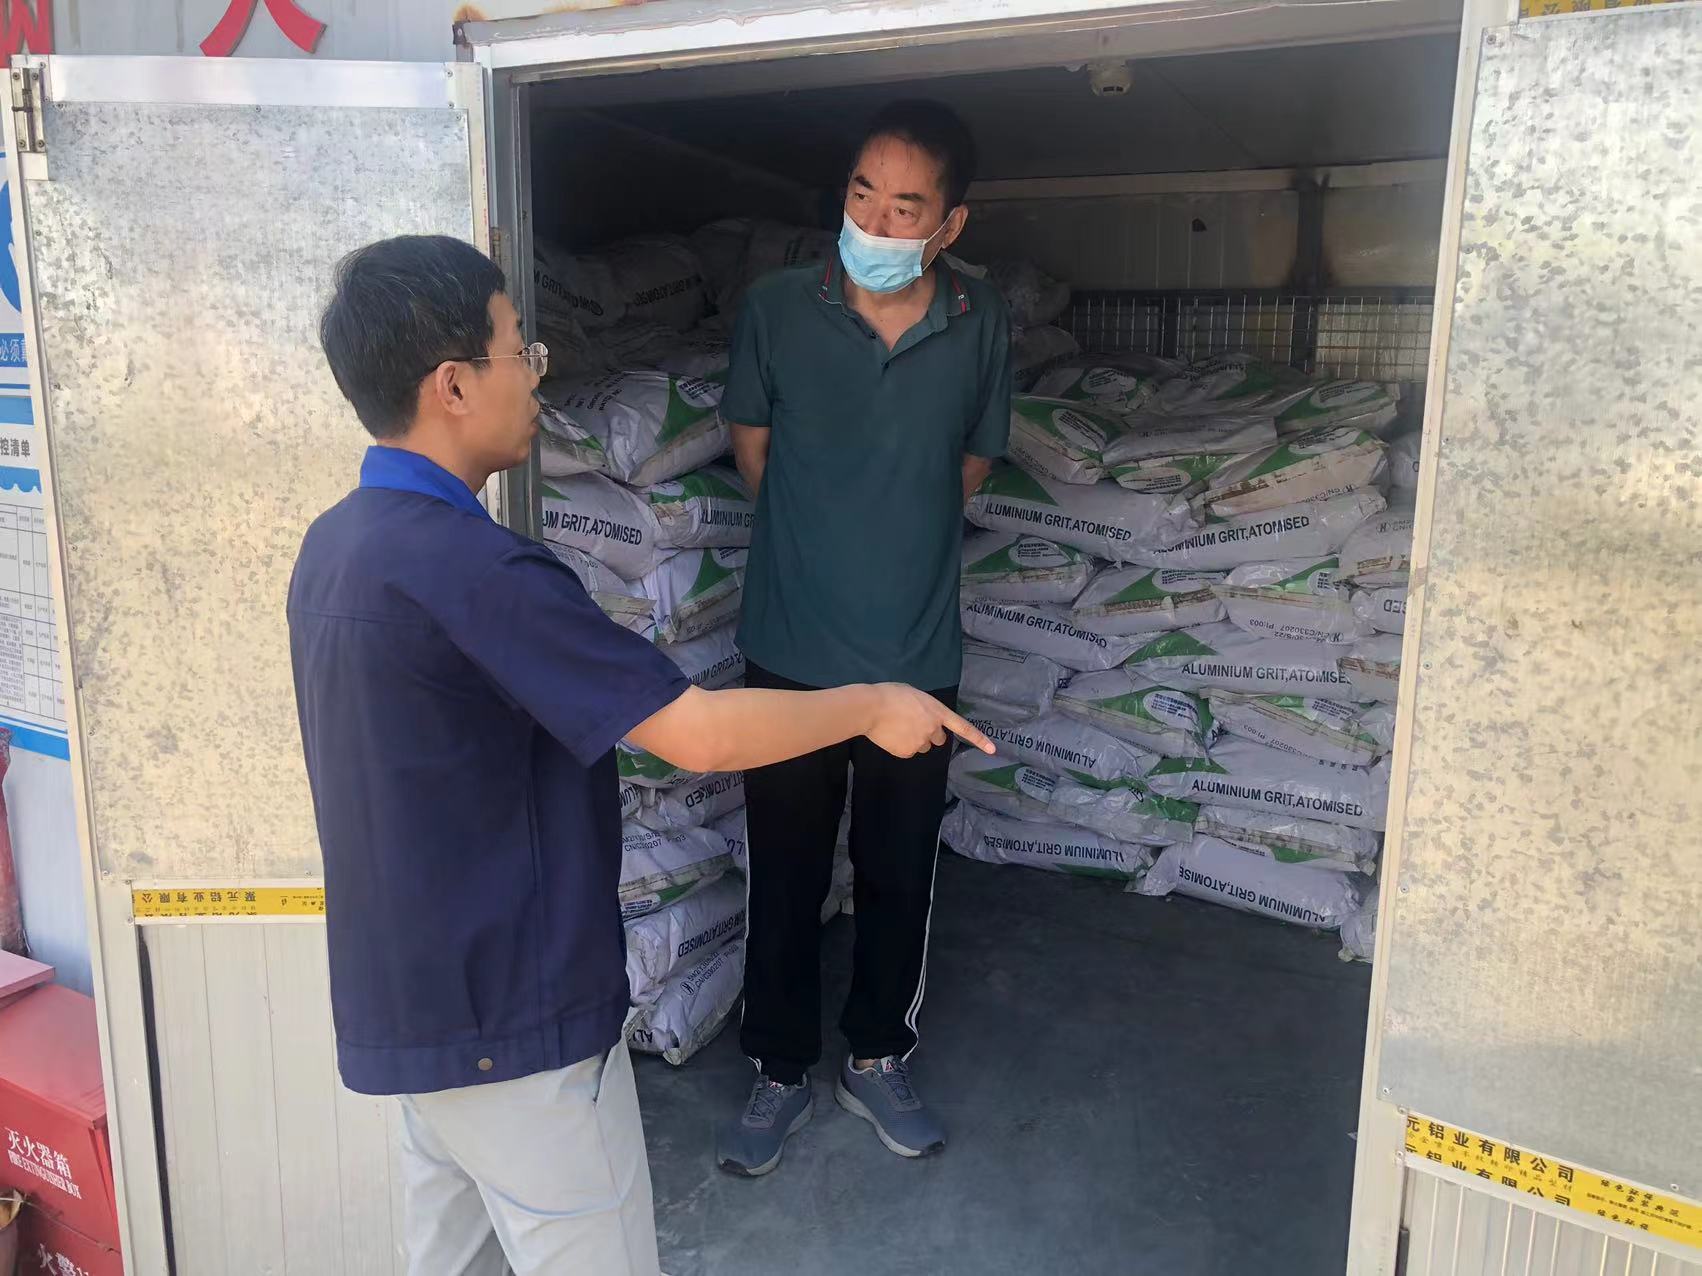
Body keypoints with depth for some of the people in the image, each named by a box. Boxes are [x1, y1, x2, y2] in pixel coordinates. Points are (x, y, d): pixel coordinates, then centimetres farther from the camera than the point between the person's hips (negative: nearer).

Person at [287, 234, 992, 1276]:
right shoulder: (468, 567, -27)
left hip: (413, 1001, 9)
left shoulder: (338, 543, 4)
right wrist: (873, 705, -12)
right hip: (512, 1016, -9)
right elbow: (701, 734, -27)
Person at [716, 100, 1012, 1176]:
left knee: (901, 875, 15)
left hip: (918, 658, 1)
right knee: (785, 875, 12)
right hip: (791, 652, -1)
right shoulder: (778, 309, -8)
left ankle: (879, 1058, 38)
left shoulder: (982, 324, -6)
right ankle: (782, 1071, 34)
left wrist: (897, 540, 8)